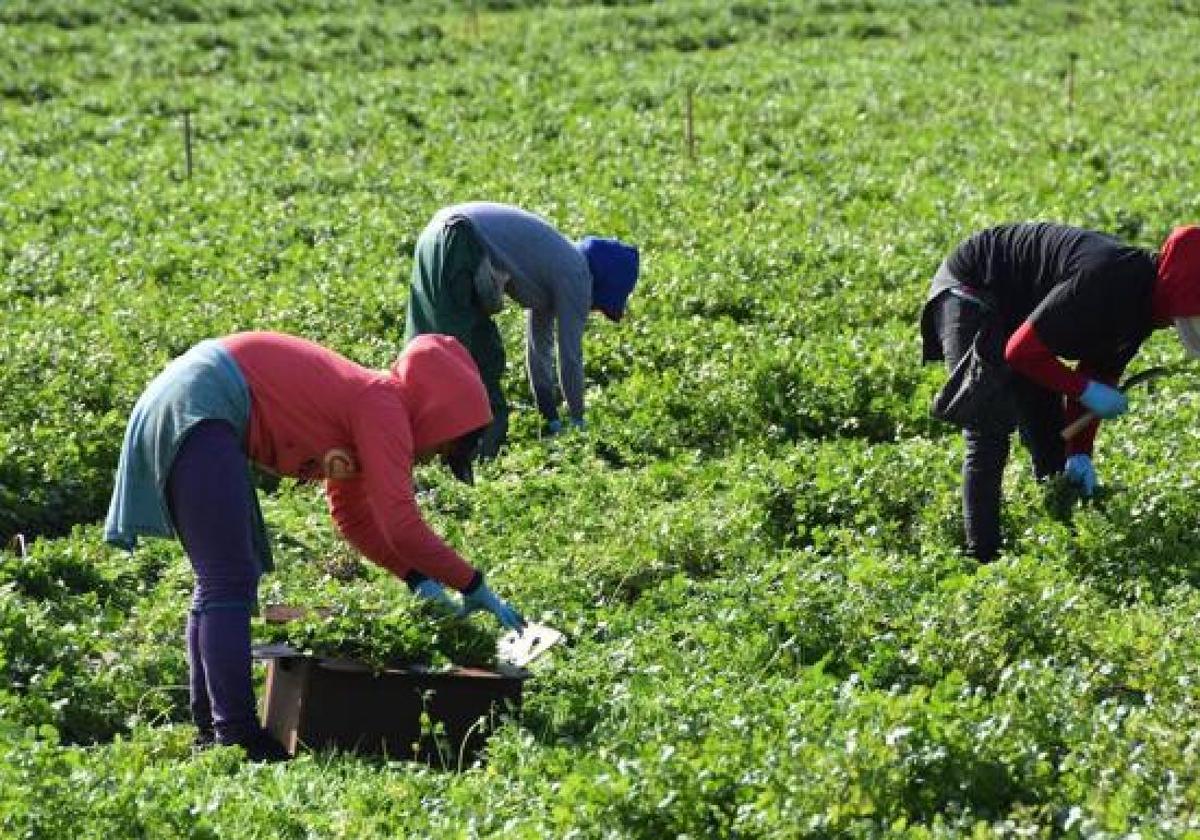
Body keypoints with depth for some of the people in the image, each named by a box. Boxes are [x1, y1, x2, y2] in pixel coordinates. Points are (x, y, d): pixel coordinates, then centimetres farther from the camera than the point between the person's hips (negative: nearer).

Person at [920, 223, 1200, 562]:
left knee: (1051, 441, 11)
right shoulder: (1105, 280, -36)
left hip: (1016, 310, 10)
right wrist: (1086, 390, -27)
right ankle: (983, 558, -14)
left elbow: (1098, 374, 3)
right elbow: (1022, 351, -32)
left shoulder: (1145, 300, -7)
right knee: (988, 440, -16)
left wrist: (1080, 452, -5)